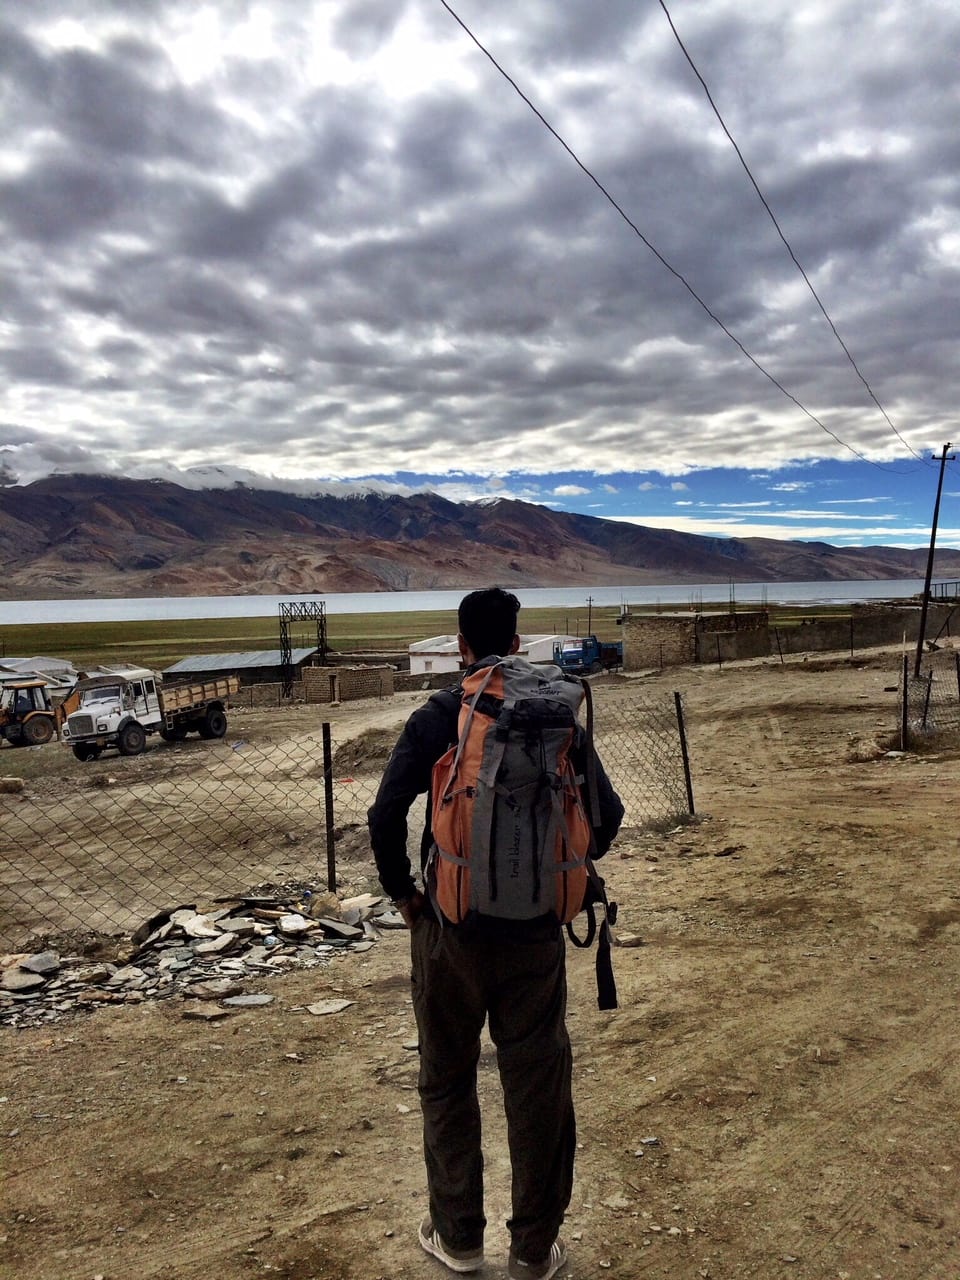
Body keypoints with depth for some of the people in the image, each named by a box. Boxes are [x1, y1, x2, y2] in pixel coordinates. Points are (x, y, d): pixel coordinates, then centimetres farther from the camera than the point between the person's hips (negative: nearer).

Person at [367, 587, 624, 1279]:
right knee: (539, 1086, 15)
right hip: (536, 930, 2)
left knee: (448, 1080, 18)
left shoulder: (436, 718, -9)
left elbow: (384, 818, -17)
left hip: (451, 929, -1)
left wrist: (402, 891, -2)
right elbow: (608, 812, -3)